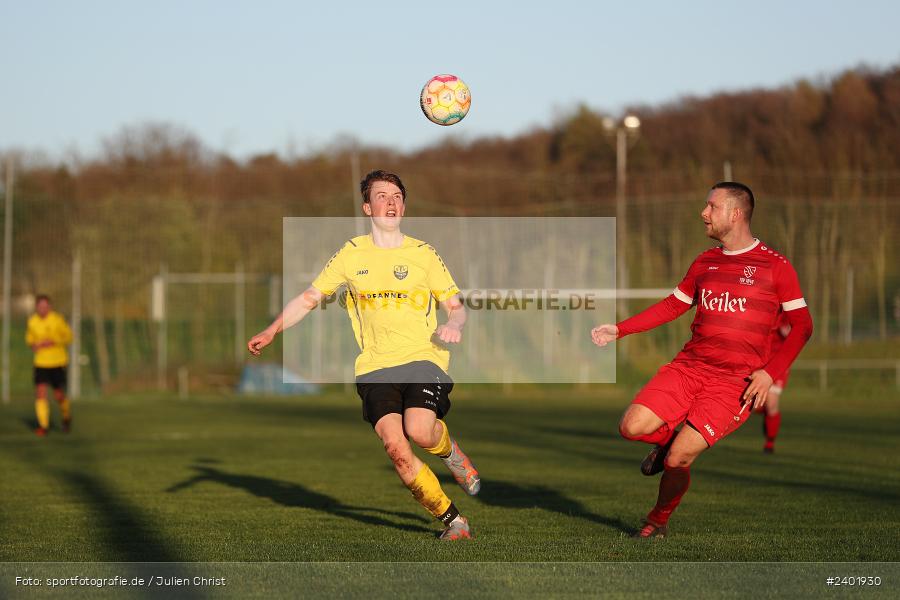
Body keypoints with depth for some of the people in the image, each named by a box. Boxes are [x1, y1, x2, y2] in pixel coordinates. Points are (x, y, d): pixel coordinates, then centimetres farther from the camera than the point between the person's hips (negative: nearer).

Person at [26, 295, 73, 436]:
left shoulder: (58, 320, -10)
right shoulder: (32, 321, 1)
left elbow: (68, 337, -4)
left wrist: (53, 342, -19)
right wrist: (32, 345, -4)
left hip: (58, 362, -2)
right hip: (41, 362, 2)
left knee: (59, 396, 2)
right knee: (40, 392, -13)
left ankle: (66, 416, 33)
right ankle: (43, 425, -9)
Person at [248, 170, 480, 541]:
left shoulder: (422, 254, 8)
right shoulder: (352, 255, 10)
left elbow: (456, 306, 11)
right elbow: (310, 297, 17)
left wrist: (453, 325, -12)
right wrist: (271, 332, 6)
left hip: (422, 358, -1)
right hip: (375, 367, 1)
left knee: (419, 431, -27)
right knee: (395, 447, -20)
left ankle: (448, 450, 11)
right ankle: (451, 520, -7)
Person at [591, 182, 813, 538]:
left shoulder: (775, 266, -2)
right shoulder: (704, 263, 14)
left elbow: (802, 325, -1)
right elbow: (673, 305, 24)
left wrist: (770, 372, -12)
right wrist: (619, 330, 15)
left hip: (736, 382, -5)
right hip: (689, 366, 5)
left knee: (678, 460, -15)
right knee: (632, 427, -16)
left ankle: (659, 521, 13)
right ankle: (668, 440, 19)